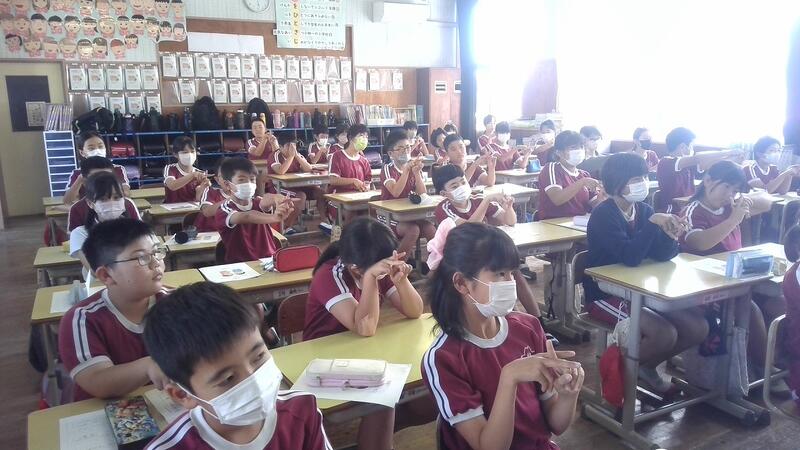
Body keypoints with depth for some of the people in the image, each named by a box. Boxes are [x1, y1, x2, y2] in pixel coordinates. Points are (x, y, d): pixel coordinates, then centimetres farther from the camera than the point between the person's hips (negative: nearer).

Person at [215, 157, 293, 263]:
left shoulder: (258, 202, 6)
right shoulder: (224, 210, -5)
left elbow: (266, 201, -18)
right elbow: (246, 217, -26)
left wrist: (277, 198, -41)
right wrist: (274, 218, -43)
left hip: (270, 261, 2)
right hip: (240, 265, -2)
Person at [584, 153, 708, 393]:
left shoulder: (643, 209, 4)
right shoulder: (604, 214, -19)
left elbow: (660, 255, -3)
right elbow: (629, 257, -30)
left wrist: (671, 236, -23)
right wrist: (653, 223, -29)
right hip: (606, 294, -8)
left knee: (698, 327, -2)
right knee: (665, 334, -25)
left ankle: (646, 366, 19)